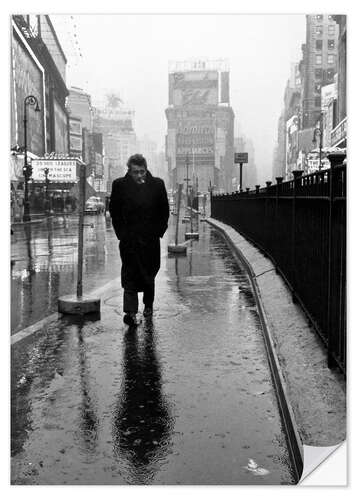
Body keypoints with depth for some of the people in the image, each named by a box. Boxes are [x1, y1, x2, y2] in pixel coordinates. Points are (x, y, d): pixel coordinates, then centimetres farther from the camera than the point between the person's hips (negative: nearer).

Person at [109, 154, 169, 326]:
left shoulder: (157, 184, -1)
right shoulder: (119, 185, -3)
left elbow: (164, 211, 7)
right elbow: (114, 211, 4)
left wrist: (159, 231, 1)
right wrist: (121, 232, -1)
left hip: (151, 238, 2)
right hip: (128, 239, -2)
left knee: (149, 274, 15)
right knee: (130, 275, -8)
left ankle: (148, 304, 35)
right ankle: (130, 312, -8)